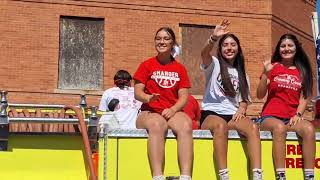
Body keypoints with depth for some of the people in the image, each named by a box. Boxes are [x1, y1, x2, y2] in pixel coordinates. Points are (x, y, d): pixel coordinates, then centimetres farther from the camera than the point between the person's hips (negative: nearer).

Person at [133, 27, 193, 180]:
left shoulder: (180, 69, 16)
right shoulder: (147, 65, 11)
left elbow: (183, 96, 7)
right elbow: (137, 92, 3)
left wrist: (173, 109, -13)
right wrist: (148, 98, -20)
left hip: (173, 112, 2)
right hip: (150, 112, -2)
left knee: (186, 125, -35)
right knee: (158, 125, -39)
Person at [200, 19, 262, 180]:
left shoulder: (241, 72, 22)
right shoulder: (214, 64, 7)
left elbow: (244, 98, 19)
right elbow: (204, 54, -17)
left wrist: (241, 110, -5)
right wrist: (214, 38, -38)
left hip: (233, 115, 4)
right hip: (212, 114, -4)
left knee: (253, 127, -30)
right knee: (221, 126, -40)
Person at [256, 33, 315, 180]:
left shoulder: (302, 70, 13)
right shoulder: (273, 67, 7)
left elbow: (305, 97, 8)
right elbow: (260, 95, 0)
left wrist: (298, 114, -9)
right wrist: (265, 74, -13)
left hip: (292, 118, 2)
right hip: (270, 116, -2)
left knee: (309, 128, -31)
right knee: (280, 127, -37)